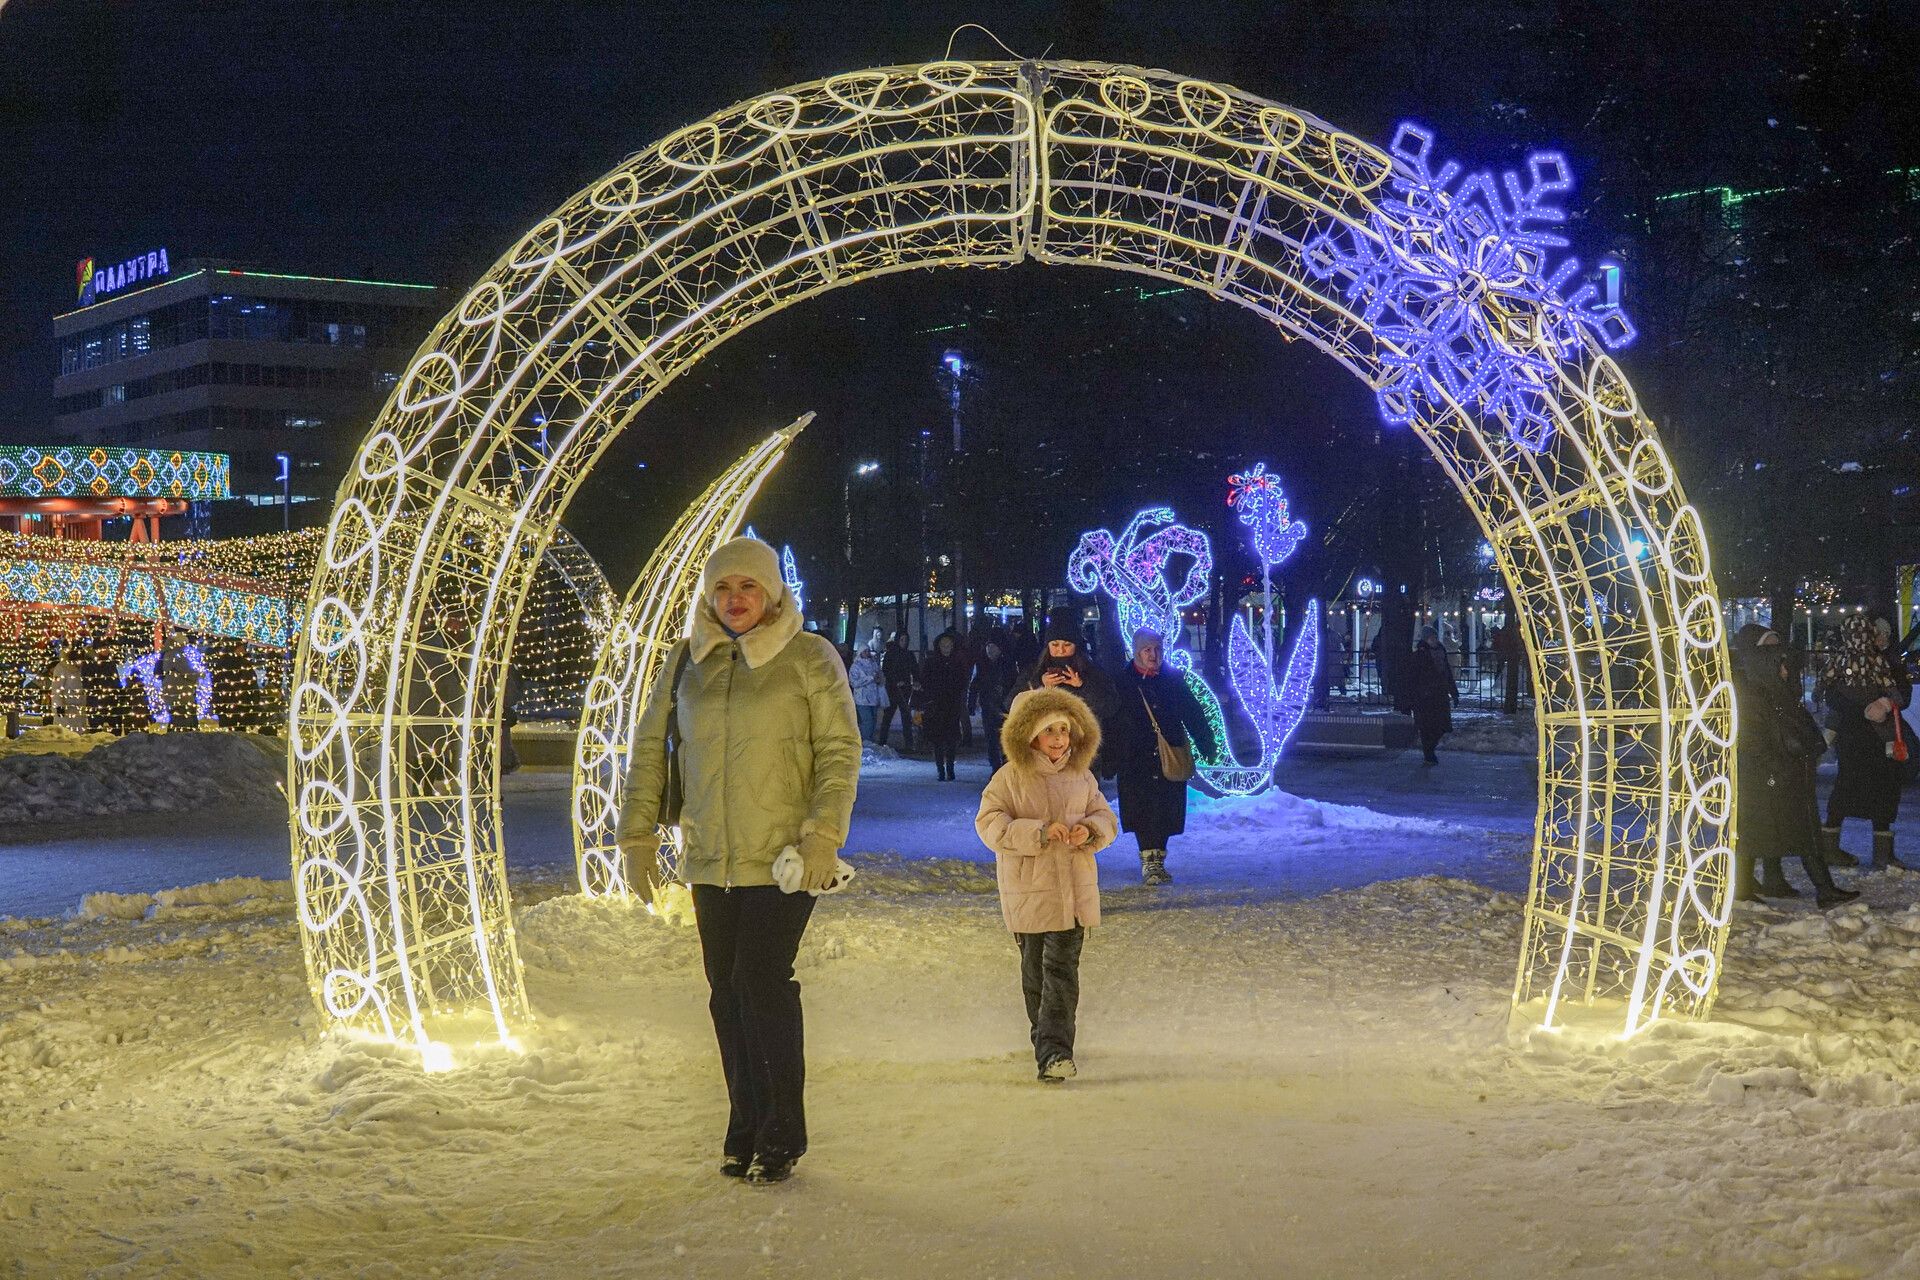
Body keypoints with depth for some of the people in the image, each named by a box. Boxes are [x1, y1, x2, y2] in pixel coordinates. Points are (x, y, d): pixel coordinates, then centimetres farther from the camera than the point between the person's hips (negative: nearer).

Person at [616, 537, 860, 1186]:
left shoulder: (809, 657, -2)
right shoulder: (686, 661, 9)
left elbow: (840, 748, -3)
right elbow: (650, 746, 15)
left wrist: (824, 832, -14)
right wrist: (638, 833, 8)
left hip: (782, 858, -4)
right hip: (709, 862, 4)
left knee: (764, 984, -10)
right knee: (727, 992, 6)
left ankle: (782, 1134, 2)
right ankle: (746, 1129, 18)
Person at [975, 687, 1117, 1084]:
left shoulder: (1081, 776, 7)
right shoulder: (1010, 777, -4)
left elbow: (1104, 816, 14)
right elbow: (989, 823, -10)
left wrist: (1090, 830, -10)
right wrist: (1038, 832, -21)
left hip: (1074, 889, 1)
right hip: (1028, 889, -1)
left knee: (1062, 969, -8)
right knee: (1035, 970, 8)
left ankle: (1053, 1051, -12)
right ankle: (1047, 1042, 25)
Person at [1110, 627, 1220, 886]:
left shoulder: (1173, 679, 8)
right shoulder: (1123, 682, 2)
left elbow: (1193, 714, 12)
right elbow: (1111, 721, 3)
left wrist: (1207, 745, 8)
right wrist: (1111, 756, 0)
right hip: (1136, 760, -2)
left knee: (1167, 810, 2)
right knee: (1143, 809, -8)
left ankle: (1156, 861, 14)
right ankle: (1150, 861, -7)